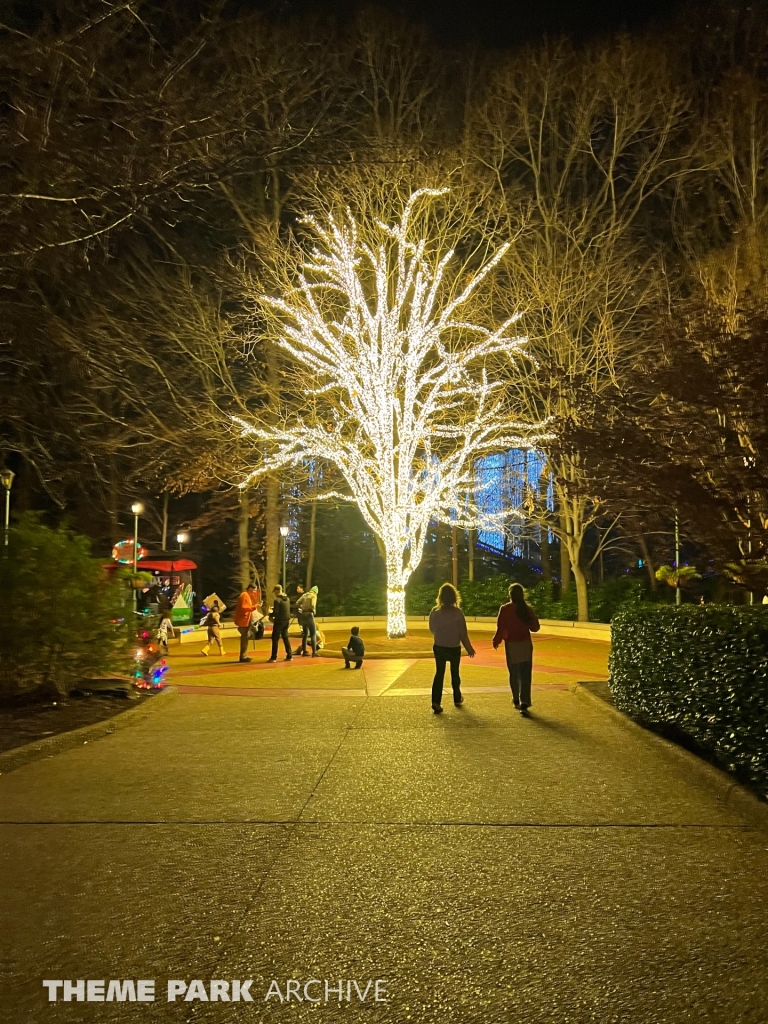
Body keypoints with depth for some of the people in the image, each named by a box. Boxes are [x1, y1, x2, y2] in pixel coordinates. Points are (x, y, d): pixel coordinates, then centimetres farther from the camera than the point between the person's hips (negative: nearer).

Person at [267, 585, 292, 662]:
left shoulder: (277, 600, -17)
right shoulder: (287, 599, 7)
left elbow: (276, 613, -21)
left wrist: (270, 615, 0)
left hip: (279, 621, -7)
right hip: (286, 621, 7)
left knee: (275, 639, 1)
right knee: (285, 637, 16)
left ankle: (274, 657, 2)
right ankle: (289, 656, 16)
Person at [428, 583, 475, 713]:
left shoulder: (435, 612, -7)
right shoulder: (457, 612, -15)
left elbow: (432, 629, 6)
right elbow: (463, 633, -12)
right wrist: (469, 648, -1)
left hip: (439, 647, 1)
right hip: (454, 648, -1)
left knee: (439, 673, 5)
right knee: (455, 673, 18)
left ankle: (436, 702, -9)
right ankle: (457, 698, 33)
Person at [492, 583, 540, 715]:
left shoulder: (504, 609, -9)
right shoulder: (528, 609, -2)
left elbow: (501, 628, -9)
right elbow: (535, 628, 5)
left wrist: (496, 641, 8)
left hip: (511, 645, -1)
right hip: (525, 644, 1)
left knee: (514, 674, 16)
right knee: (525, 675, -1)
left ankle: (517, 700, 27)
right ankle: (524, 703, -12)